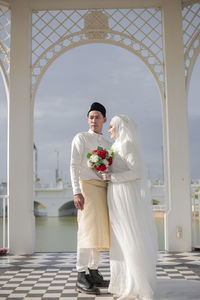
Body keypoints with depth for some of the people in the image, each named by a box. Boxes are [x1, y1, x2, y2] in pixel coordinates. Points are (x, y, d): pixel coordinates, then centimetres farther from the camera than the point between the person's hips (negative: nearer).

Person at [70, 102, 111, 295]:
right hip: (87, 185, -7)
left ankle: (93, 272, 15)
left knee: (100, 230, 7)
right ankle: (81, 277, -13)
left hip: (104, 188, 7)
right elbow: (74, 165, -5)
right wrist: (76, 192, -17)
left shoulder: (107, 145, 22)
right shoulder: (81, 138, 4)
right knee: (88, 229, -14)